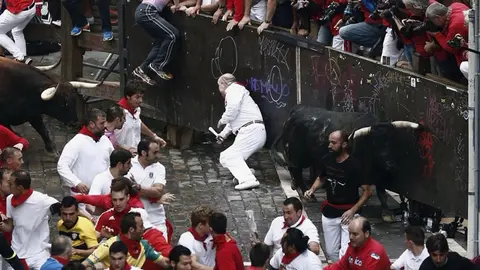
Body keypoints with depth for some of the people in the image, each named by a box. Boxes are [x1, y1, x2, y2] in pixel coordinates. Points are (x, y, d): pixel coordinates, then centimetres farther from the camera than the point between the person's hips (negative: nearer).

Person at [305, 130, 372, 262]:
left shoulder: (354, 165, -16)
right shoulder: (326, 159, -1)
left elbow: (367, 191, -11)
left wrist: (353, 210, -20)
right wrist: (312, 189, 0)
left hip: (347, 213, -5)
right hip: (329, 212, 5)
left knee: (345, 254, -18)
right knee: (331, 252, 11)